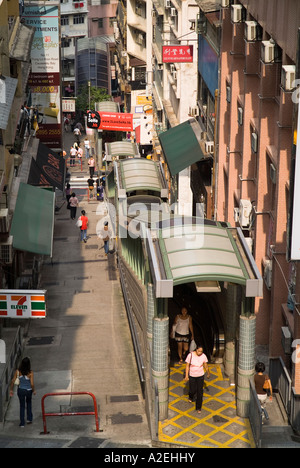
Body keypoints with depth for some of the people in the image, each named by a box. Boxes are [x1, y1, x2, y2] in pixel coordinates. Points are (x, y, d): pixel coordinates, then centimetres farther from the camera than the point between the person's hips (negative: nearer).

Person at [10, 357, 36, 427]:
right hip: (28, 390, -1)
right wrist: (33, 390, -2)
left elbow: (13, 381, -8)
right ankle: (29, 419, 34)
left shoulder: (18, 371, -14)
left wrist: (11, 390, 5)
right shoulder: (30, 373, -21)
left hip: (20, 390, 1)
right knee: (29, 403, 29)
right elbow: (32, 384, -21)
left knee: (22, 406, 15)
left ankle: (22, 423, 16)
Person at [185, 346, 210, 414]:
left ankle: (198, 408, 16)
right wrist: (186, 376, -16)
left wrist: (208, 374, 14)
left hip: (200, 375, 1)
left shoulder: (203, 356, -15)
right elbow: (187, 366, -13)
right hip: (192, 375, -1)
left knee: (200, 391, 1)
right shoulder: (190, 355, -21)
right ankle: (191, 397, 51)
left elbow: (206, 366, 0)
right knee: (192, 390, 11)